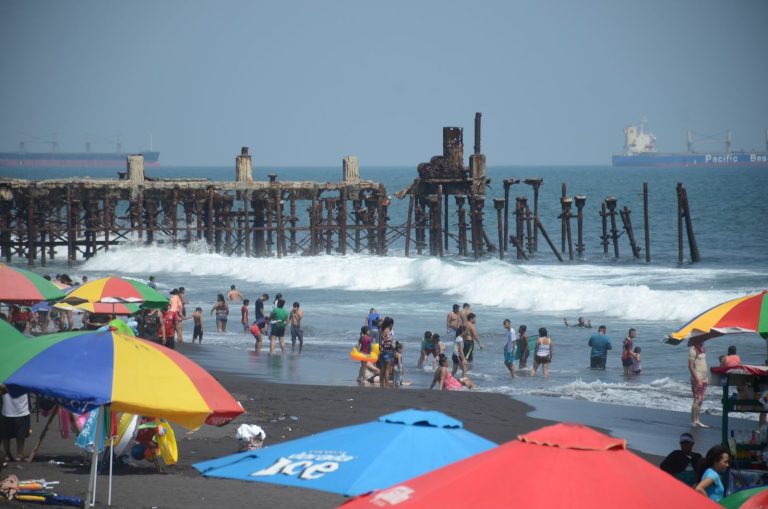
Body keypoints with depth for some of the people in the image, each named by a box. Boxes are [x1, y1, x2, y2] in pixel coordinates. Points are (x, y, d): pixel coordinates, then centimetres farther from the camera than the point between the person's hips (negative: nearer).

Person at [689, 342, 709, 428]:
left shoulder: (702, 349, 13)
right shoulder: (693, 350, -13)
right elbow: (691, 366, -17)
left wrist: (706, 378, 15)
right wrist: (697, 380, -20)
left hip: (703, 379, 9)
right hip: (697, 379, -9)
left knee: (700, 401, 9)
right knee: (697, 400, -8)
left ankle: (697, 421, 13)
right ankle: (694, 421, -4)